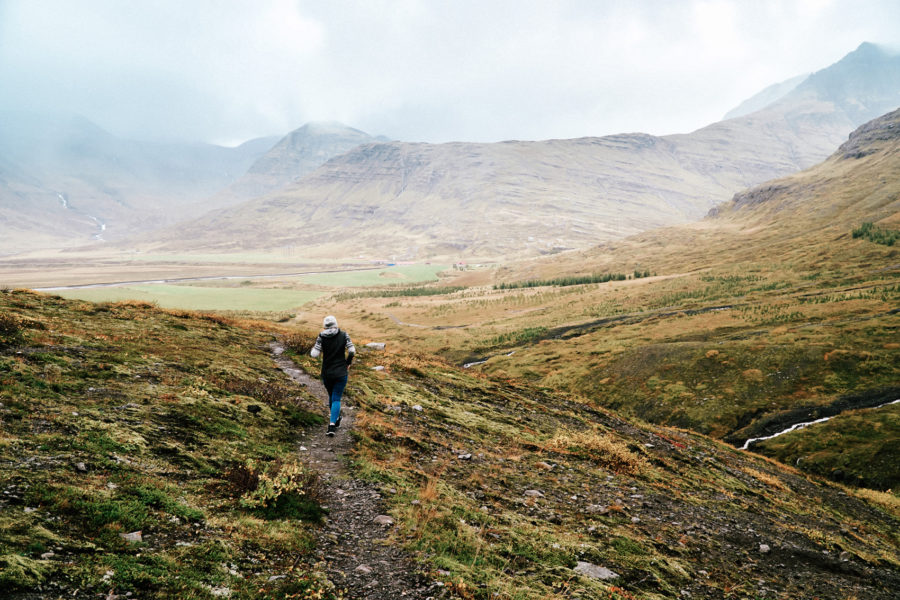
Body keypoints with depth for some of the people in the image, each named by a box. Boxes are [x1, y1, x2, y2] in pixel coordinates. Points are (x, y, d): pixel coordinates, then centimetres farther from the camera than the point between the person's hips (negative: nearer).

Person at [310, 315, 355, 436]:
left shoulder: (321, 337, -7)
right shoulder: (343, 335, -5)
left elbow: (315, 354, -11)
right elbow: (352, 351, -7)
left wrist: (311, 350, 12)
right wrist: (347, 363, 8)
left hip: (327, 373, 1)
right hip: (341, 373, -1)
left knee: (331, 396, 22)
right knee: (336, 399, 2)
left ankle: (335, 419, 37)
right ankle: (331, 425, -12)